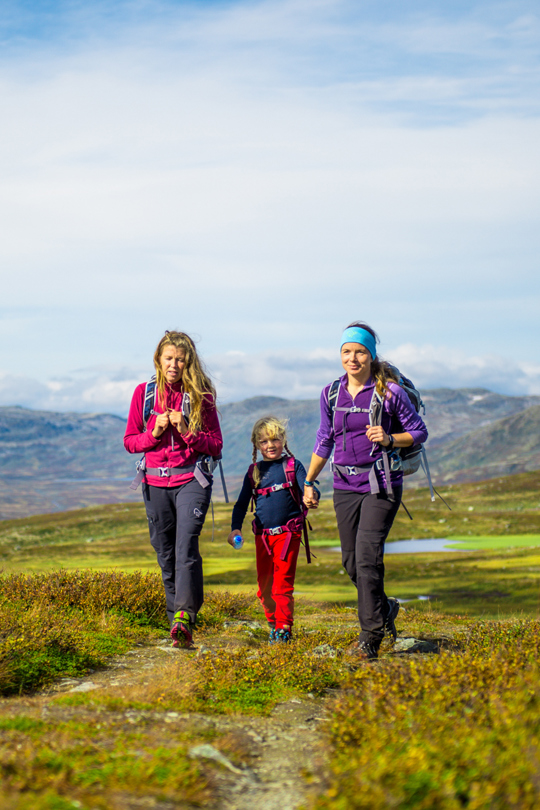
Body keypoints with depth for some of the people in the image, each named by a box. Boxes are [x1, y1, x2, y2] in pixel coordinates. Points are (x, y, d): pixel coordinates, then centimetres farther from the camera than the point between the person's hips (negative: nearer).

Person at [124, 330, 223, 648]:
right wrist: (154, 433, -9)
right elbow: (130, 441, 10)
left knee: (186, 547, -20)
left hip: (191, 481, -3)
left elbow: (216, 445, 2)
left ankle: (184, 617, -25)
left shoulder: (201, 395, 1)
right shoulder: (144, 393, 6)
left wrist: (187, 431, -13)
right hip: (156, 483, 3)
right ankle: (178, 621, 17)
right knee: (166, 555, 7)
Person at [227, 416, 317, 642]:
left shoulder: (293, 465, 3)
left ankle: (284, 627, -7)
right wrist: (235, 528, 0)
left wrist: (311, 494, -31)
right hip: (263, 536, 4)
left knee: (283, 583, -9)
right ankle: (273, 622, 25)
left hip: (288, 532, -4)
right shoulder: (254, 472, 11)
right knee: (264, 586, 8)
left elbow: (307, 489, -6)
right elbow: (241, 503, 15)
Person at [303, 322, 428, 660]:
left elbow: (420, 432, 3)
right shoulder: (331, 393, 7)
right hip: (345, 486, 5)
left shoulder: (390, 392, -6)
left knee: (367, 555, -15)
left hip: (381, 484, -5)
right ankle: (385, 607, 34)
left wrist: (389, 439, -16)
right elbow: (325, 440, 18)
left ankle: (371, 634, -5)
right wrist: (309, 482, 20)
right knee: (352, 561, 7)